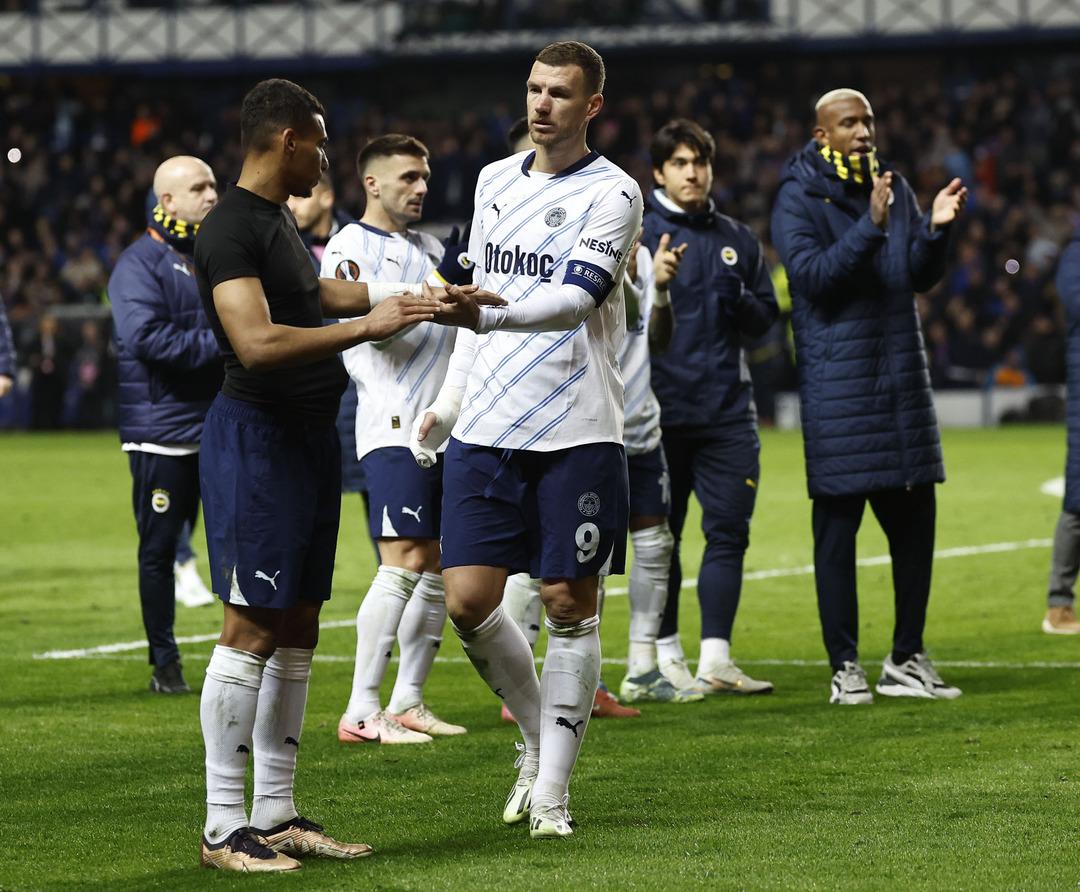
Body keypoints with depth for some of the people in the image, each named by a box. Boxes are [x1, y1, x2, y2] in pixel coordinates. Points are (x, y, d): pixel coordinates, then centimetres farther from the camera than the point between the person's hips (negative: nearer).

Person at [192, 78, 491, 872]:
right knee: (253, 628, -10)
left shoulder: (279, 219, 16)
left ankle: (277, 814, 15)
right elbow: (257, 343, -26)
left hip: (308, 436, 10)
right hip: (257, 438, -10)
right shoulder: (231, 228, -15)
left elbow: (312, 291, 34)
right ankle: (224, 827, -7)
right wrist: (366, 325, -24)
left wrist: (411, 299, 39)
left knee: (298, 627, 10)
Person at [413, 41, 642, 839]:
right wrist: (449, 399, 19)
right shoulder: (495, 181, 13)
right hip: (486, 429, 5)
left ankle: (552, 790, 8)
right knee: (468, 601, 0)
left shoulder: (612, 194, -6)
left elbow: (575, 298, -21)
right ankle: (539, 739, 23)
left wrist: (489, 314, -36)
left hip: (577, 435, -5)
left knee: (569, 607, -1)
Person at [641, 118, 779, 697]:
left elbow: (766, 318, 14)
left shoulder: (737, 239, 13)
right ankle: (665, 656, 12)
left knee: (729, 530, -2)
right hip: (660, 406, -4)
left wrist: (739, 300, -6)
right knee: (659, 536, 4)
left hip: (728, 410, 4)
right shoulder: (637, 234, 0)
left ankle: (715, 659, -1)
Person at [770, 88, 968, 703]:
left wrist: (936, 229, -9)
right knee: (838, 525, -2)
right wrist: (871, 226, -26)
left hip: (902, 375, 6)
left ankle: (907, 660, 15)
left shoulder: (895, 187, 12)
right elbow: (813, 274, -17)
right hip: (837, 382, -6)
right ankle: (845, 668, 4)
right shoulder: (799, 197, -4)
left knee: (914, 517, 7)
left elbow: (923, 278, 9)